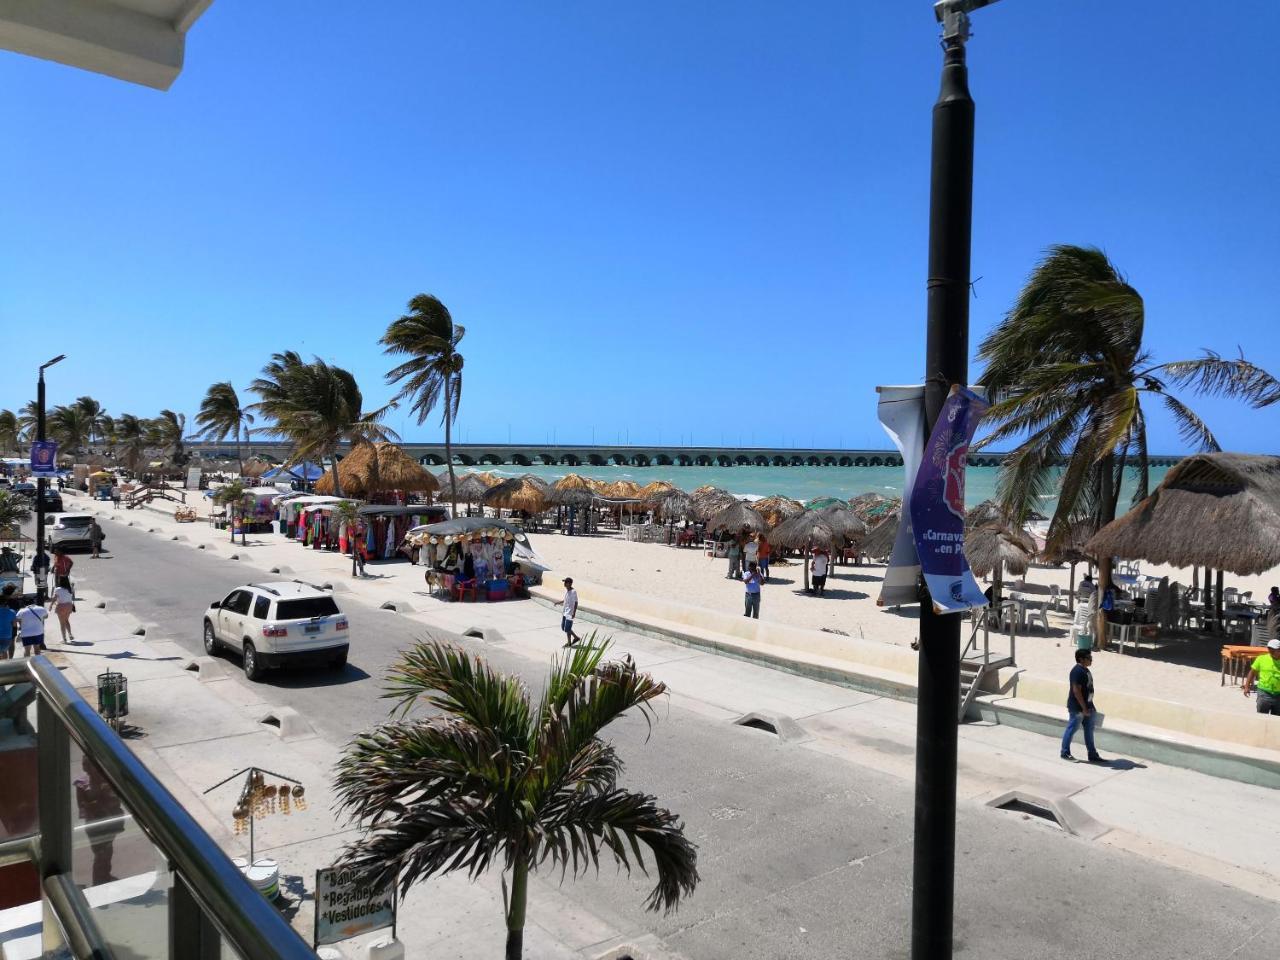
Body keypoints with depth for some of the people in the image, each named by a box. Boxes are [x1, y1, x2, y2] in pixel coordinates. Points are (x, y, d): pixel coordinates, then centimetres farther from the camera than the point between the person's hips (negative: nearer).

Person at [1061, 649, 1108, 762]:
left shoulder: (1085, 670, 10)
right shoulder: (1077, 671, -21)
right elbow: (1076, 691, -24)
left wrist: (1088, 707, 18)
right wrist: (1084, 708, -22)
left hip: (1087, 706, 10)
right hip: (1077, 707, -10)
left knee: (1089, 730, 13)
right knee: (1071, 729, 2)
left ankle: (1092, 755, 19)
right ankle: (1065, 753, 12)